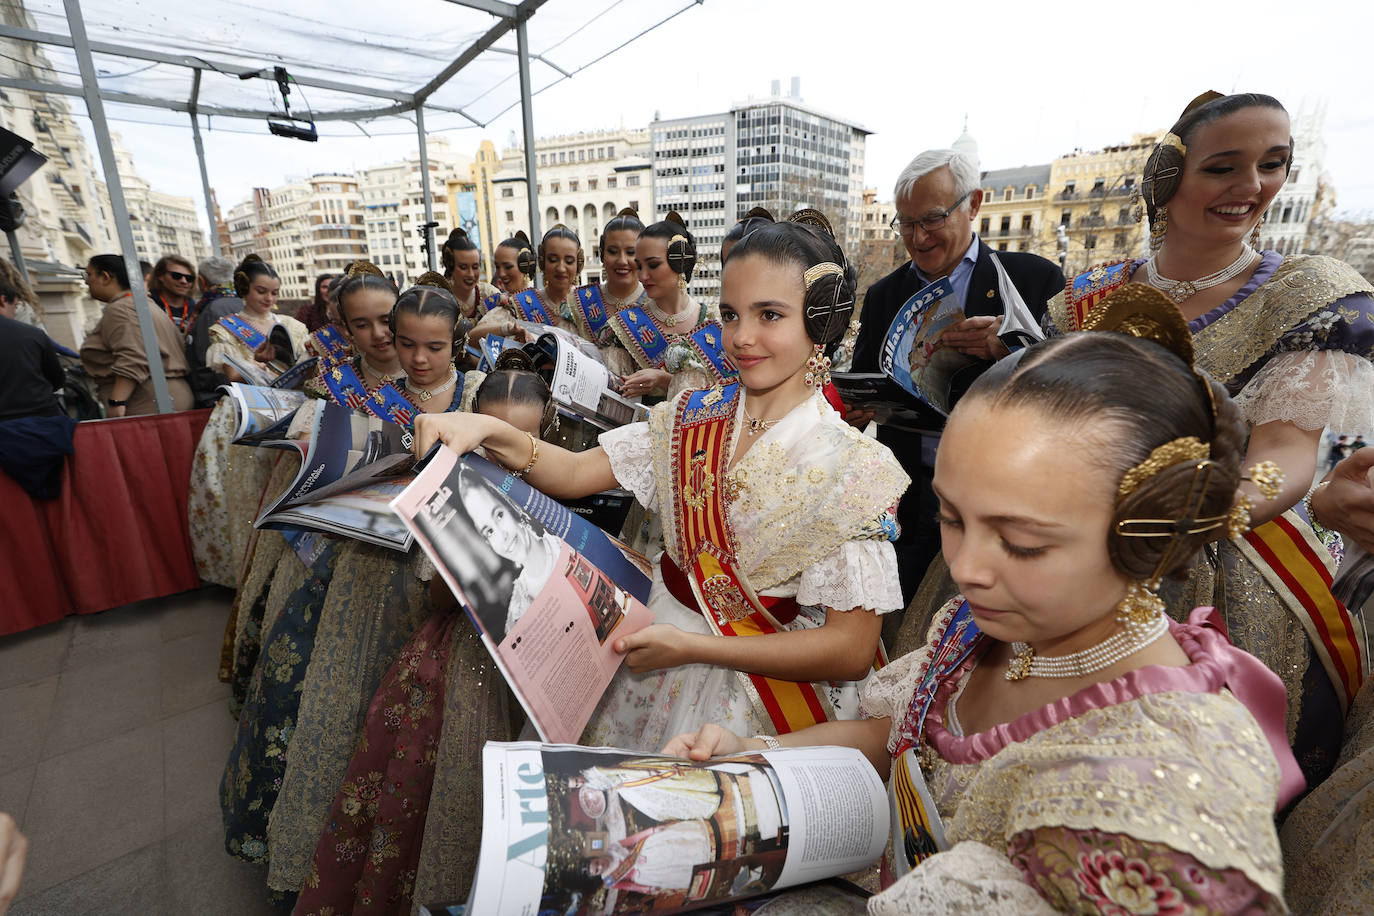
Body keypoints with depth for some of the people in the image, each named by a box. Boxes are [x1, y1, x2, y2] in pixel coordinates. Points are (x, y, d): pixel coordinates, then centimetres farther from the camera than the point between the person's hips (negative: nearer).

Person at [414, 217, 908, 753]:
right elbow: (574, 473, -4)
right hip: (658, 639, 3)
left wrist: (692, 647, -20)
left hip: (760, 686, -2)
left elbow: (851, 652, -15)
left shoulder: (849, 468, -15)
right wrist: (491, 432, -23)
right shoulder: (694, 417, -1)